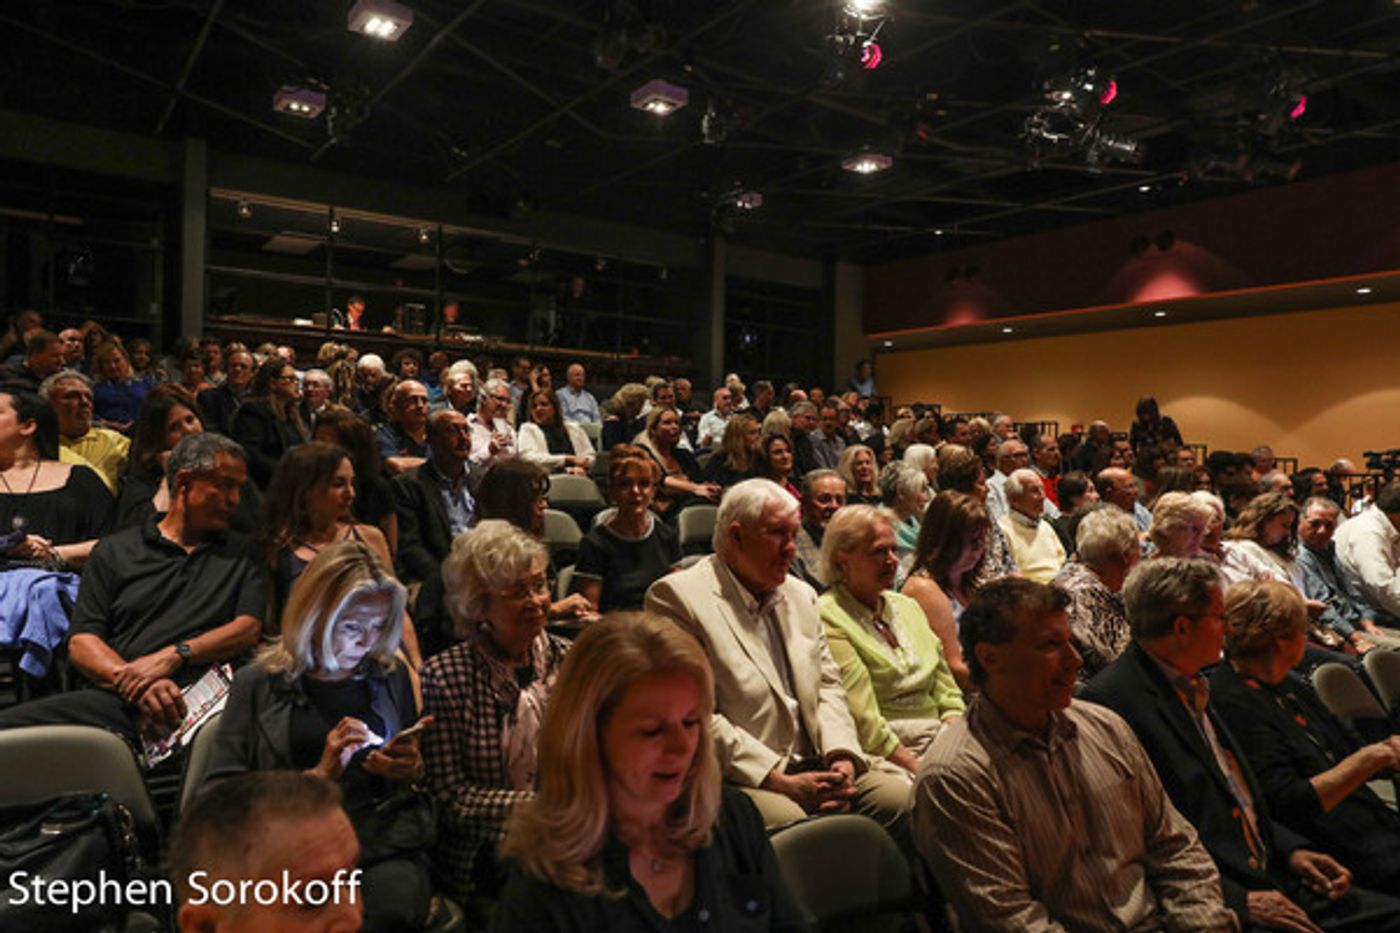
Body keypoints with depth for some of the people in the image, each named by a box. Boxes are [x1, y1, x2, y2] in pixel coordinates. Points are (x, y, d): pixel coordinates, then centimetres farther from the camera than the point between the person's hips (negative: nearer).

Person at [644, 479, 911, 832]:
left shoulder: (801, 595, 19)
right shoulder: (679, 597, -8)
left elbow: (827, 683, 19)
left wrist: (841, 755, -2)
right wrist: (779, 782, -16)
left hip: (816, 767, 8)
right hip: (737, 782, -7)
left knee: (904, 798, -13)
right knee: (791, 823, -35)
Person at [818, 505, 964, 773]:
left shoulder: (907, 606, 18)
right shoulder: (827, 619, -8)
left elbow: (947, 693, 17)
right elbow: (863, 722, -14)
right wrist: (919, 769, -17)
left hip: (941, 738, 8)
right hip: (885, 758, -8)